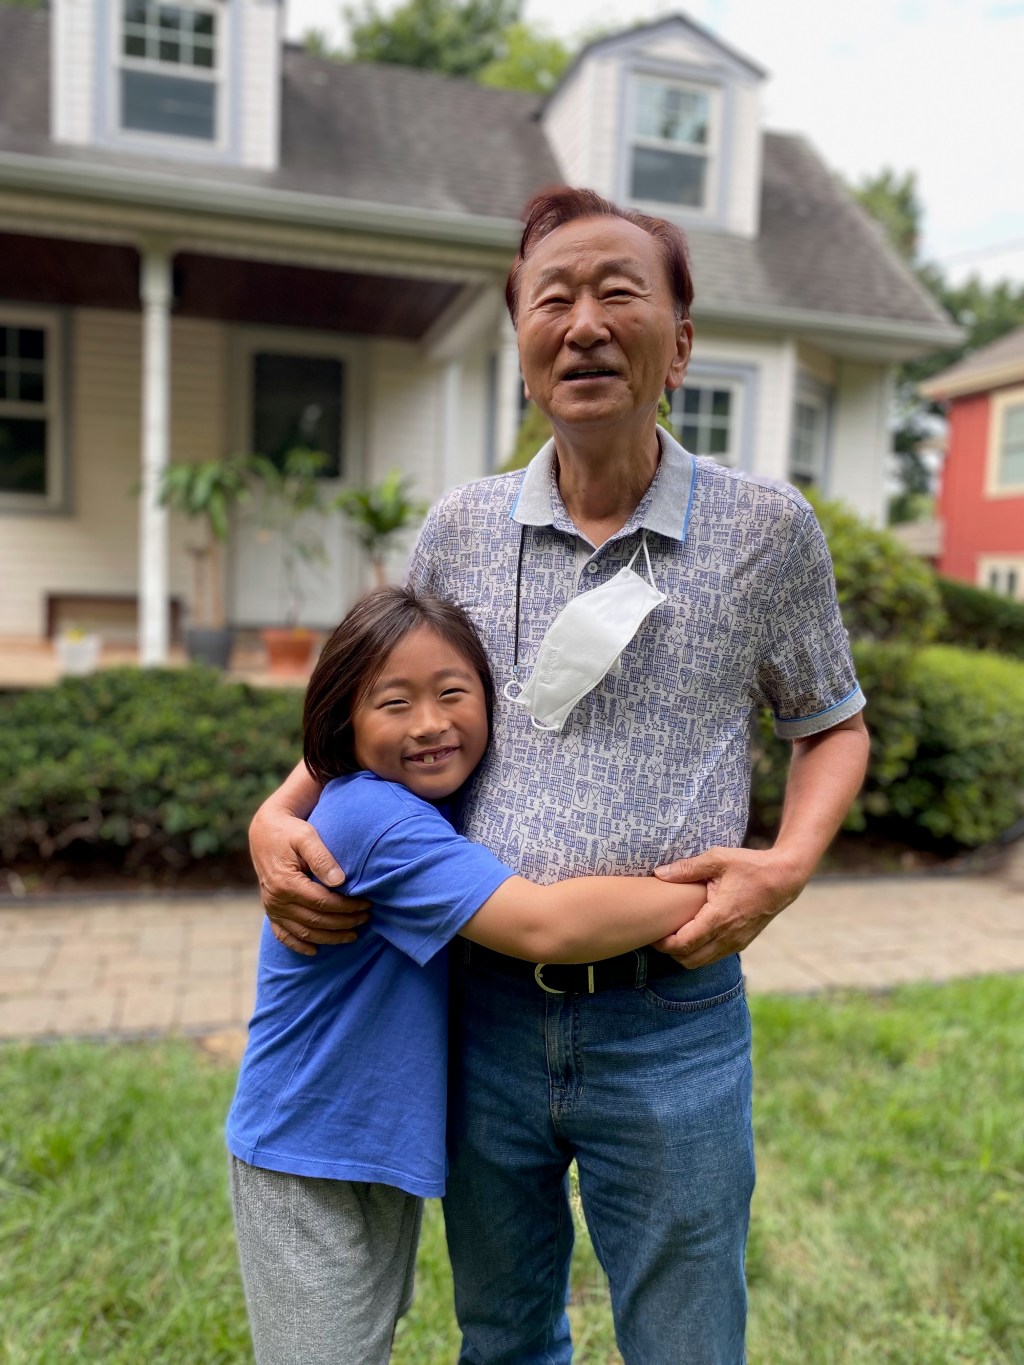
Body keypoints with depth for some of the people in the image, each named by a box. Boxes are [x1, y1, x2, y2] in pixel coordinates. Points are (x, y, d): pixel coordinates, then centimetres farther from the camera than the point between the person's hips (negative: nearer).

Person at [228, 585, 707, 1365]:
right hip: (307, 1160, -8)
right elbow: (544, 926, -36)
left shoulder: (429, 805, -2)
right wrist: (702, 892, -27)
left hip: (386, 1148, 8)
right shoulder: (376, 817, -29)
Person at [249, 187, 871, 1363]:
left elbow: (831, 727, 7)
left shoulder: (766, 529, -5)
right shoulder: (459, 529, 0)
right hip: (485, 1006, 3)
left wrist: (788, 866, -11)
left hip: (671, 1020, -2)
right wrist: (277, 818, -4)